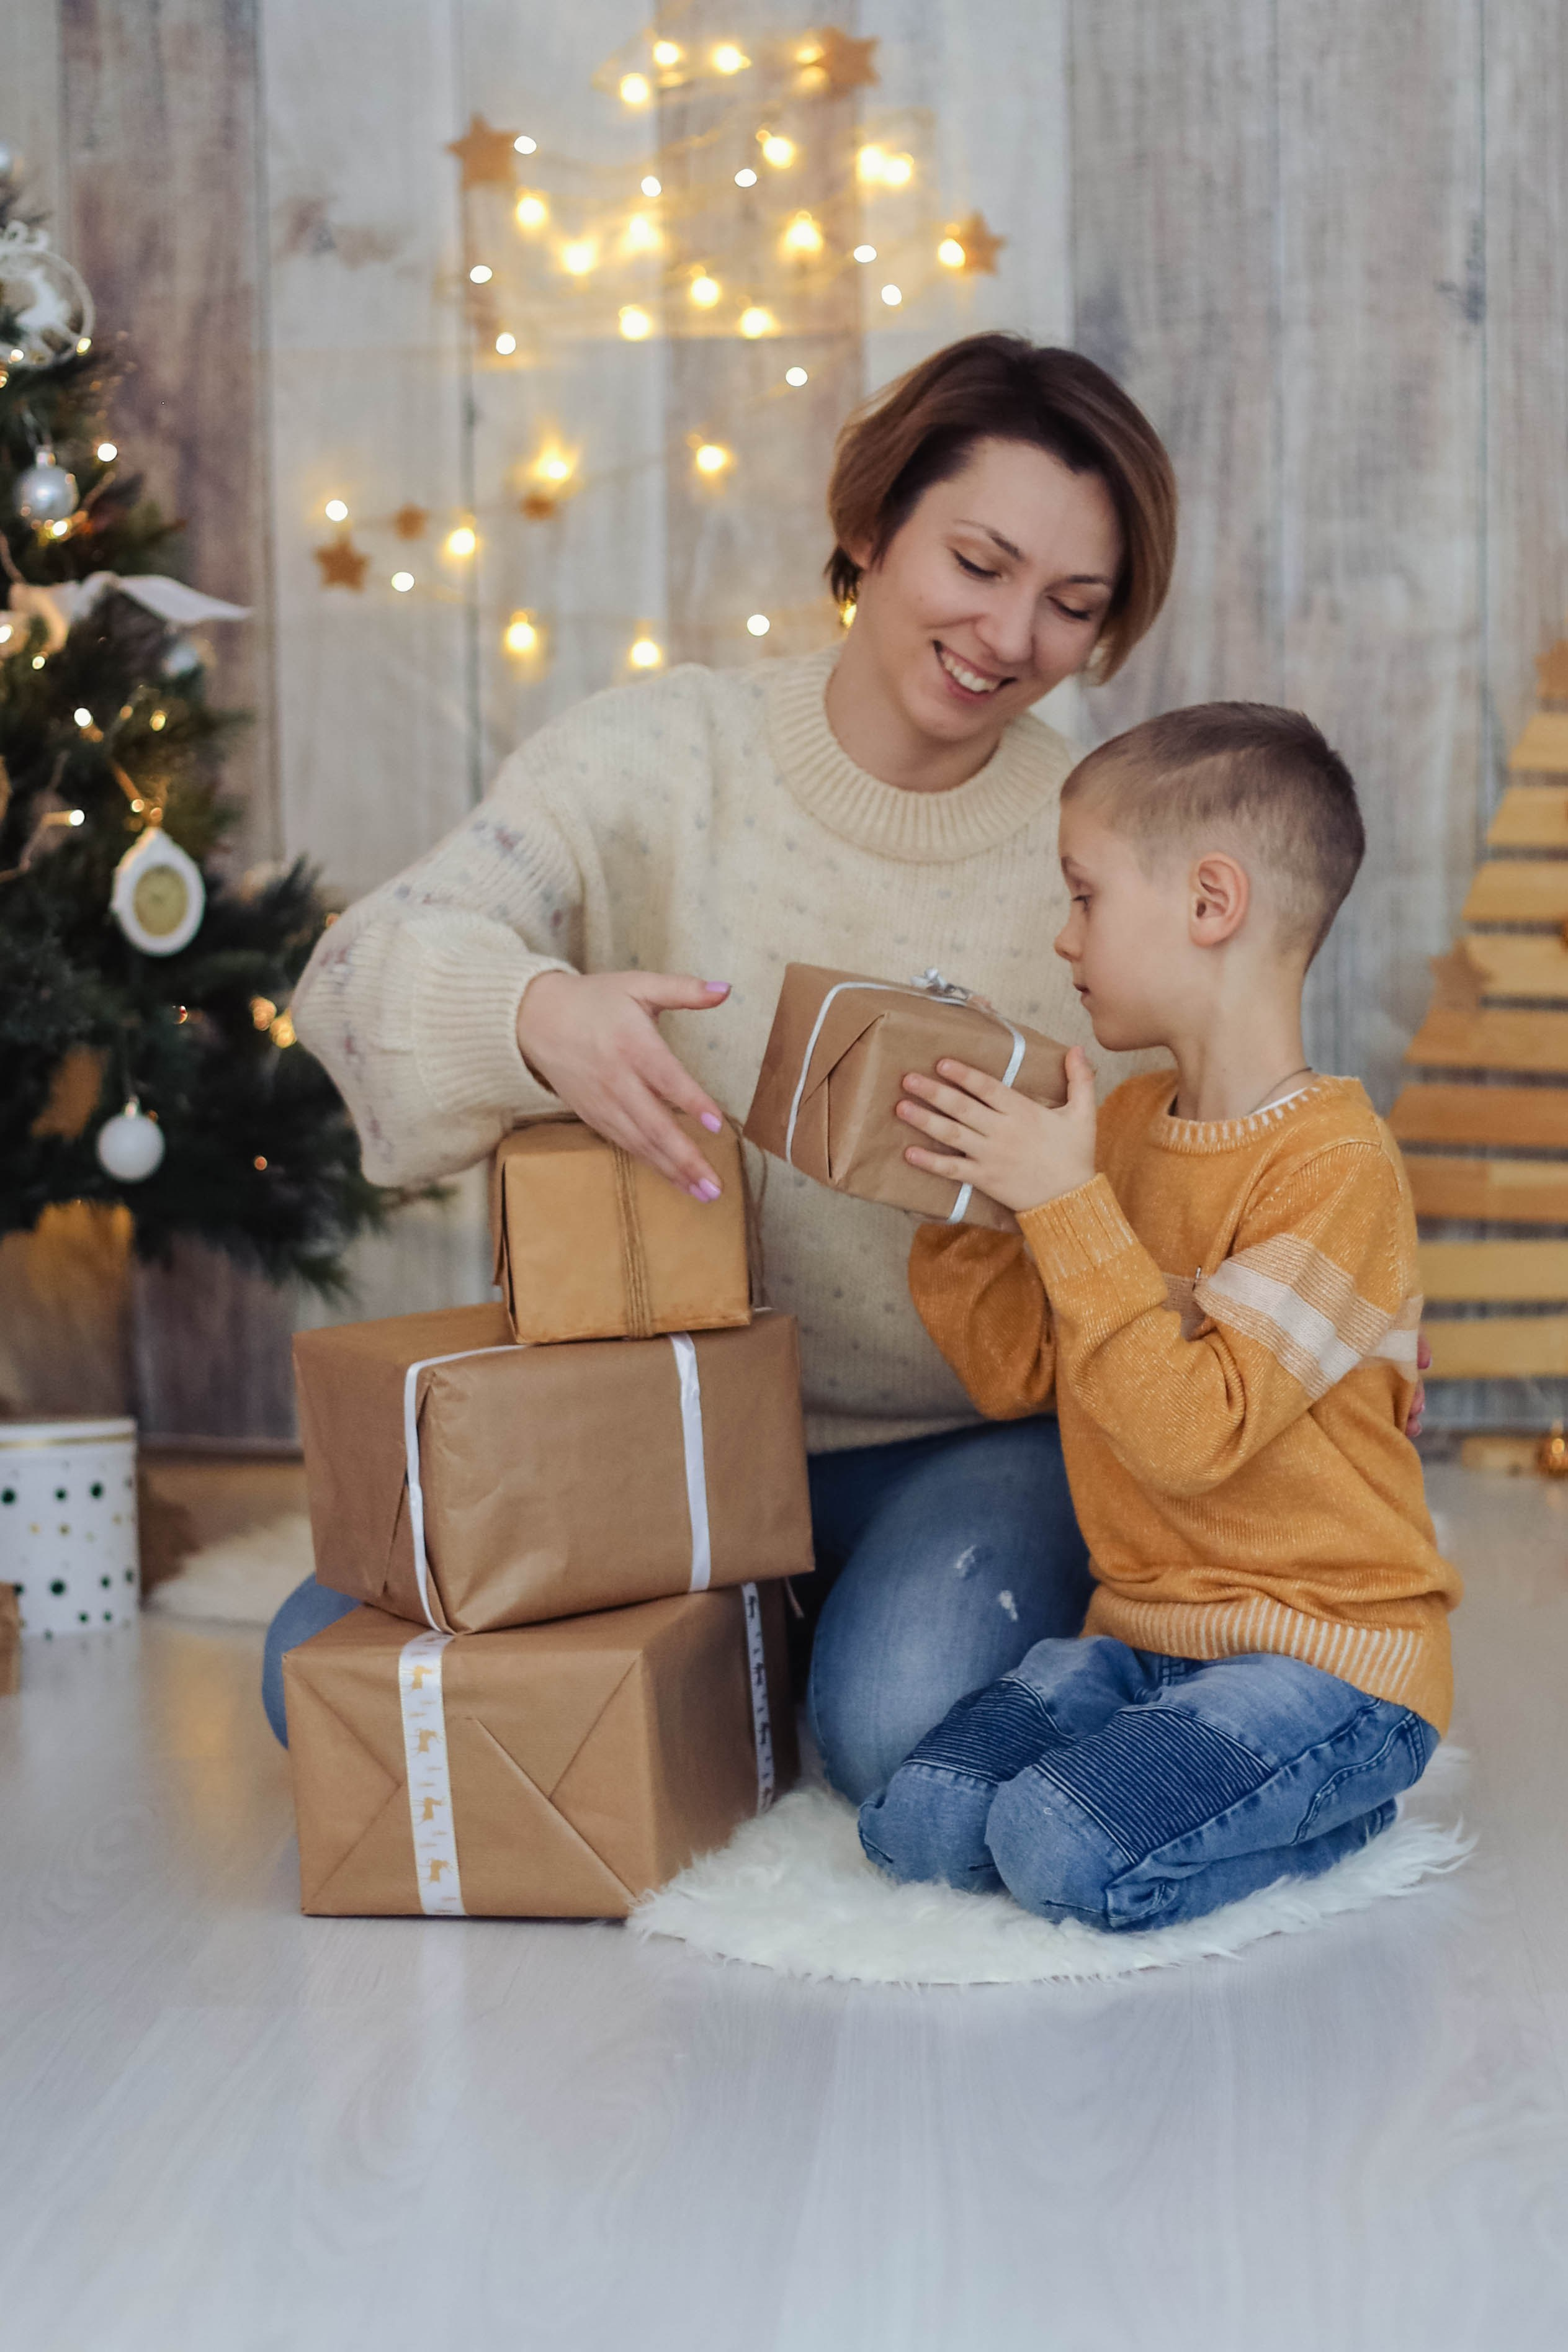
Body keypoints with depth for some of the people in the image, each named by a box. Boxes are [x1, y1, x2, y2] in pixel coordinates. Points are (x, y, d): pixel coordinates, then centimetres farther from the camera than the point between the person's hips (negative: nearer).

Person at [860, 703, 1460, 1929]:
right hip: (1140, 1634, 8)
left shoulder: (1337, 1163, -17)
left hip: (1328, 1652, -7)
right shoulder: (1126, 1120, 9)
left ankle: (1340, 1804, 0)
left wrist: (1065, 1202, -24)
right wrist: (957, 1195, 0)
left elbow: (1192, 1431, -25)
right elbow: (1016, 1370, 12)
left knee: (1065, 1851, -27)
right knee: (918, 1823, -11)